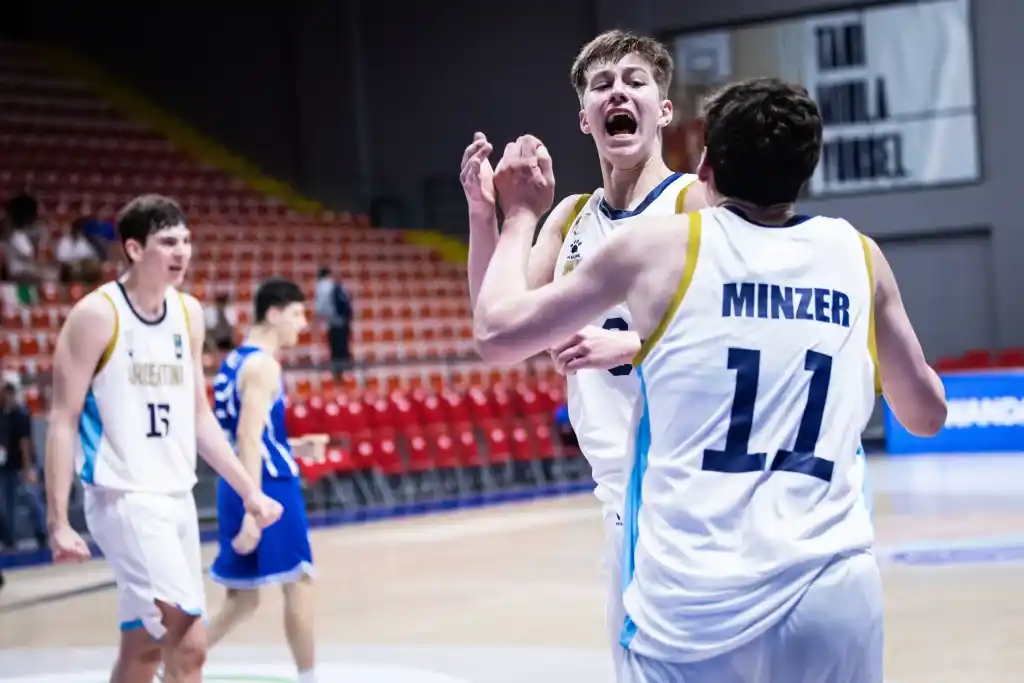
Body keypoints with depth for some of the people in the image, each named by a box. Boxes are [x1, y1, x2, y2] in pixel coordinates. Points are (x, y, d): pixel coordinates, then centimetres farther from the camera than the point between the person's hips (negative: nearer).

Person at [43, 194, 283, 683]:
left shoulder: (189, 313, 9)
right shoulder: (97, 314, -11)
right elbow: (63, 420, -10)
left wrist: (249, 491, 14)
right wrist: (57, 521, -15)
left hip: (178, 497, 7)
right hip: (124, 498, -7)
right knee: (188, 643, -17)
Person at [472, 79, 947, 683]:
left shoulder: (658, 245, 2)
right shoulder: (859, 255, 9)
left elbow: (497, 334, 7)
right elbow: (927, 414, 19)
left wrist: (522, 215, 22)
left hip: (690, 601, -2)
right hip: (832, 594, 2)